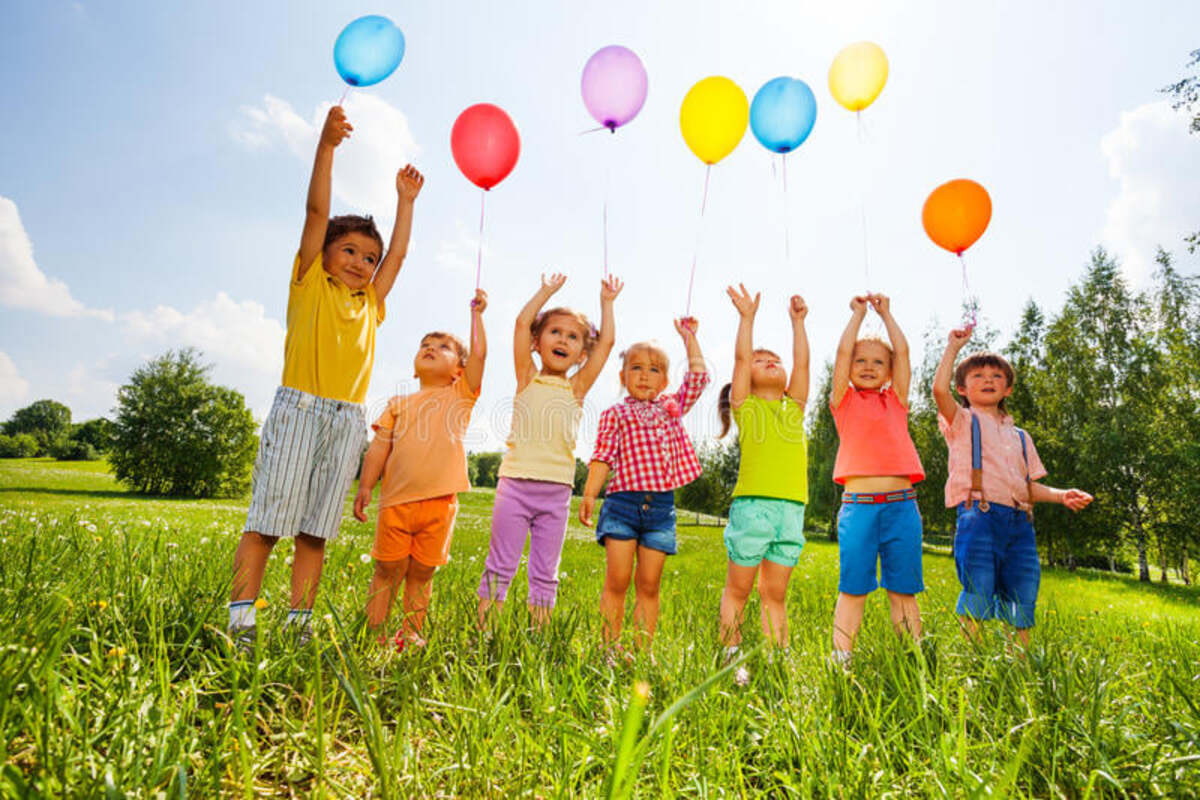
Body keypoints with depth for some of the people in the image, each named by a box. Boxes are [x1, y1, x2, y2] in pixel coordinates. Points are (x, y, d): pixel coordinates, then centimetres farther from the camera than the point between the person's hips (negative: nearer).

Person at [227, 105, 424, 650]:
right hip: (299, 407, -4)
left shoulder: (370, 304, 20)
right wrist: (326, 145, -4)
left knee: (315, 531, 5)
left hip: (348, 420, 4)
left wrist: (405, 201, 30)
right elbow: (316, 211, 2)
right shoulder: (309, 283, 9)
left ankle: (299, 625, 10)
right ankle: (240, 622, 2)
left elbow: (398, 254, 26)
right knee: (268, 519, -4)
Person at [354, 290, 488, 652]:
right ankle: (373, 633, 14)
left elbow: (479, 353, 0)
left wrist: (476, 313, 5)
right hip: (397, 500, 1)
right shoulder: (399, 404, 15)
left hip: (440, 501, -1)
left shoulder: (460, 395, 10)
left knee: (422, 573, 9)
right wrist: (365, 487, -1)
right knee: (388, 570, 4)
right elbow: (379, 448, 9)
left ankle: (410, 635, 21)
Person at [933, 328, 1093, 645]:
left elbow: (1030, 486, 23)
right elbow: (940, 389, -11)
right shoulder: (962, 422, 10)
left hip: (1019, 522, 5)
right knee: (977, 600, -9)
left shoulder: (1020, 436, 26)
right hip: (979, 515, -5)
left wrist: (1062, 495, 3)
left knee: (1022, 604, 5)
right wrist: (953, 346, -3)